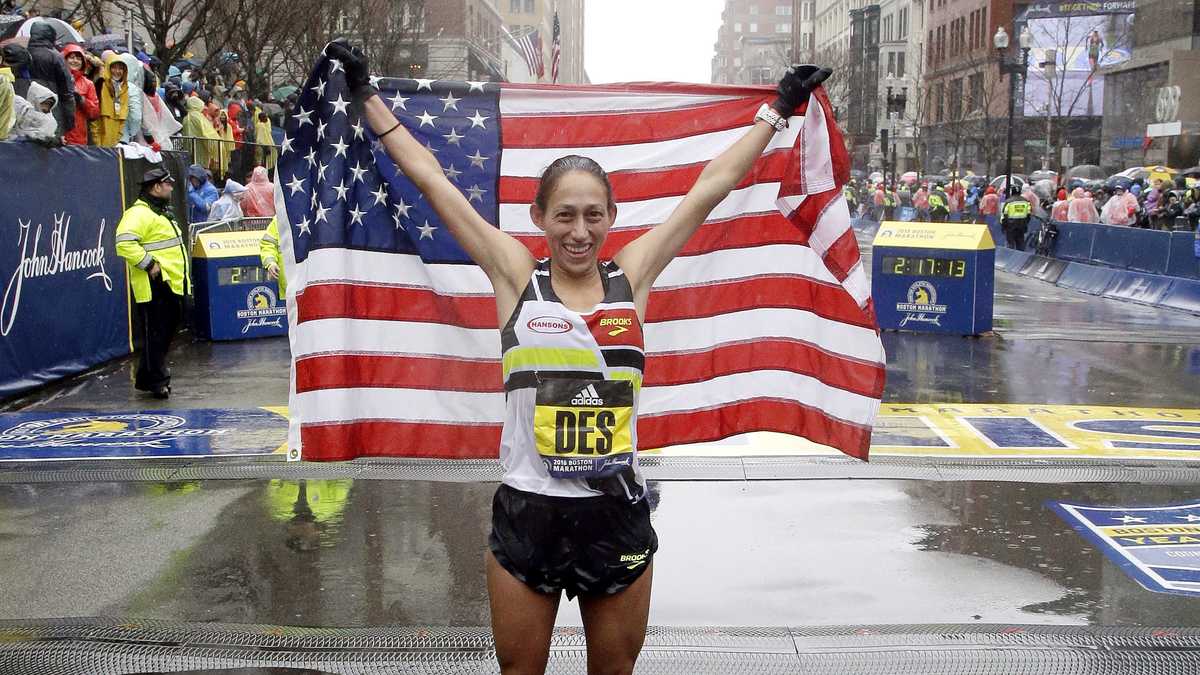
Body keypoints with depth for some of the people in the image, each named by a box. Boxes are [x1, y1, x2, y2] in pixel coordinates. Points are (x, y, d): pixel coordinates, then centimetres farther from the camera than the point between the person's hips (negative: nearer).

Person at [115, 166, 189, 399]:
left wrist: (182, 273, 22)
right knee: (155, 334, -3)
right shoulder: (139, 214, -14)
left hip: (171, 285, 10)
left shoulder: (162, 212, 20)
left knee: (166, 332, 15)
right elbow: (125, 243, -27)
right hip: (155, 287, -10)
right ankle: (157, 381, 4)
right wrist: (149, 264, -23)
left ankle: (147, 378, 26)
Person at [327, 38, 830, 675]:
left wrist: (777, 108, 14)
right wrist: (367, 95, 3)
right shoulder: (517, 275, -2)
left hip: (618, 516, 1)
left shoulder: (632, 275, 1)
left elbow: (711, 185, 7)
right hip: (527, 513, -1)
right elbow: (431, 179, 0)